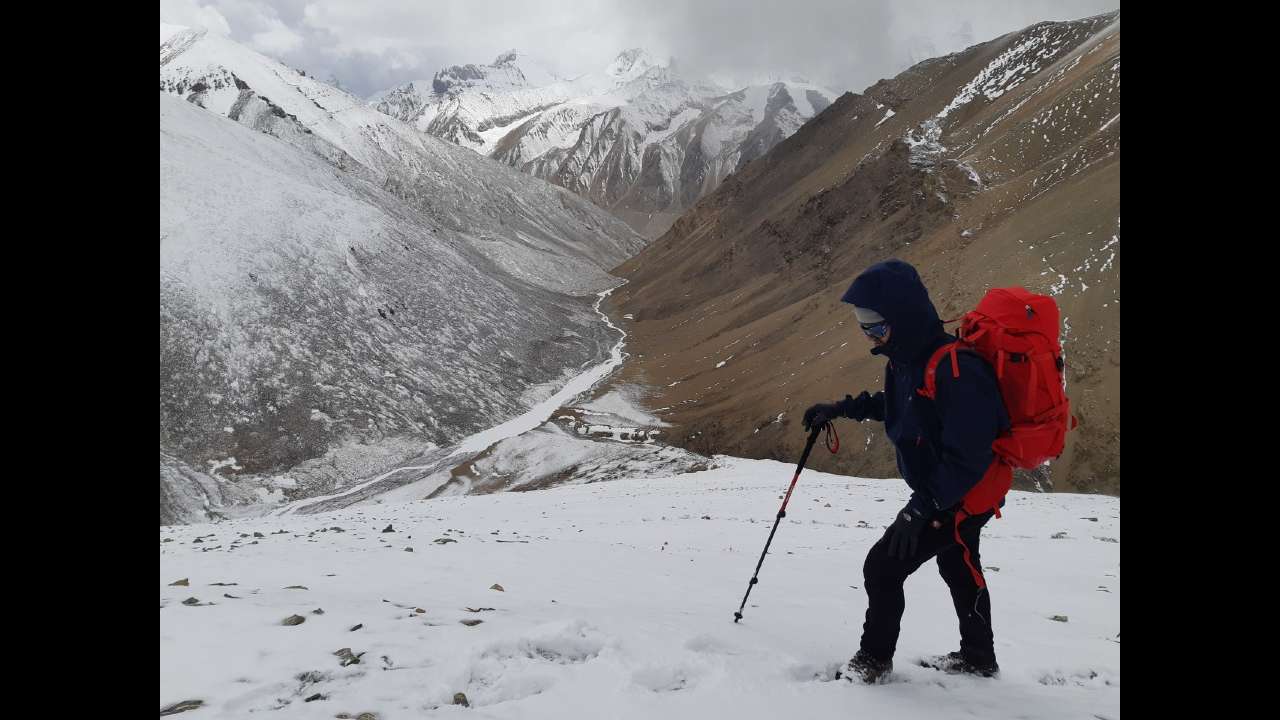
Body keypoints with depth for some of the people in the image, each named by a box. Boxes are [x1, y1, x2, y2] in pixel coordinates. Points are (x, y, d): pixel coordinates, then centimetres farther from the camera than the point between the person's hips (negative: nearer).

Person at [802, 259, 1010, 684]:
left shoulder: (956, 368, -34)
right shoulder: (906, 358, -4)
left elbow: (968, 454, -33)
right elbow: (894, 404, 17)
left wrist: (923, 507, -31)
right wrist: (841, 408, 7)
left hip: (966, 495, -10)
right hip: (938, 491, 10)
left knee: (883, 567, -6)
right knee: (959, 568, 25)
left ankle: (874, 660, 13)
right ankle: (978, 657, 46)